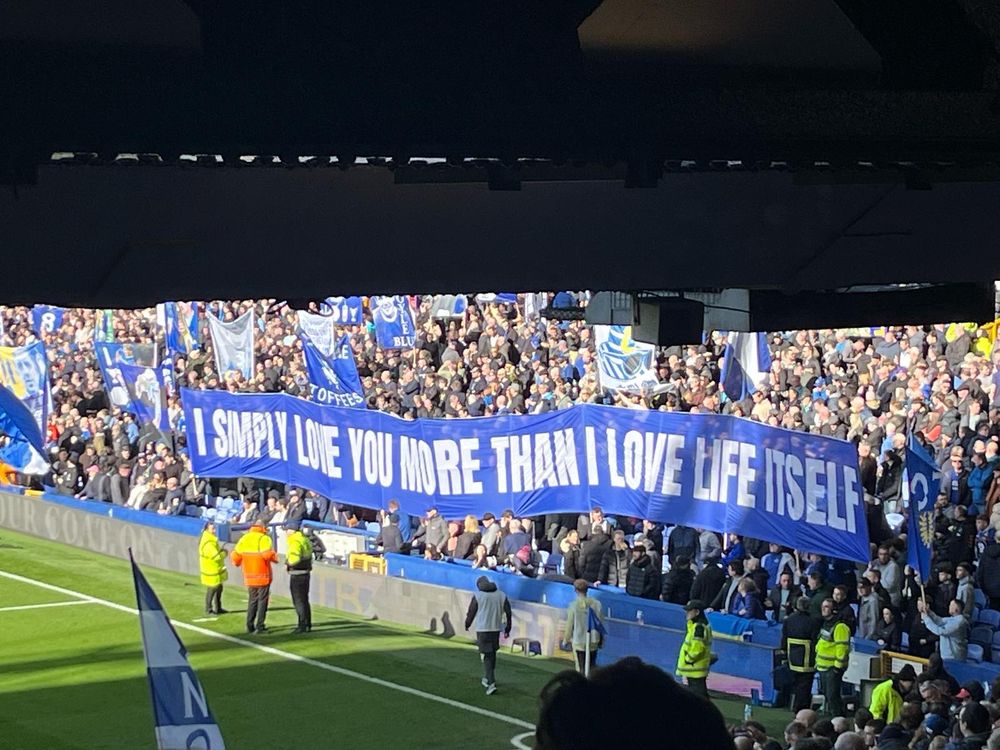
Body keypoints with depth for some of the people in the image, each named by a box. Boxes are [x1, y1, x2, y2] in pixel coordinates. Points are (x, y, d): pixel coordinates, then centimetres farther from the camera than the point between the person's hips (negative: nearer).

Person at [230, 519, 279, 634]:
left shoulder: (243, 539, 5)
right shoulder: (264, 539, -11)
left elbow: (235, 557, 2)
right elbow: (268, 554, -25)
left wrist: (238, 563, 23)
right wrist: (275, 557, -4)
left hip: (249, 577, 5)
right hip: (263, 577, -5)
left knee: (252, 600, 15)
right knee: (262, 601, 4)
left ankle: (250, 626, 12)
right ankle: (260, 626, 1)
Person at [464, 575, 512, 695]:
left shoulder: (477, 596, -5)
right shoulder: (501, 595, 5)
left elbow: (471, 612, -1)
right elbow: (508, 613, 5)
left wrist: (467, 624, 17)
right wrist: (507, 629, 14)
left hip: (482, 629, -4)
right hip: (496, 629, 4)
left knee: (487, 655, -5)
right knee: (492, 654, 21)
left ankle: (491, 683, -16)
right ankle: (488, 678, 35)